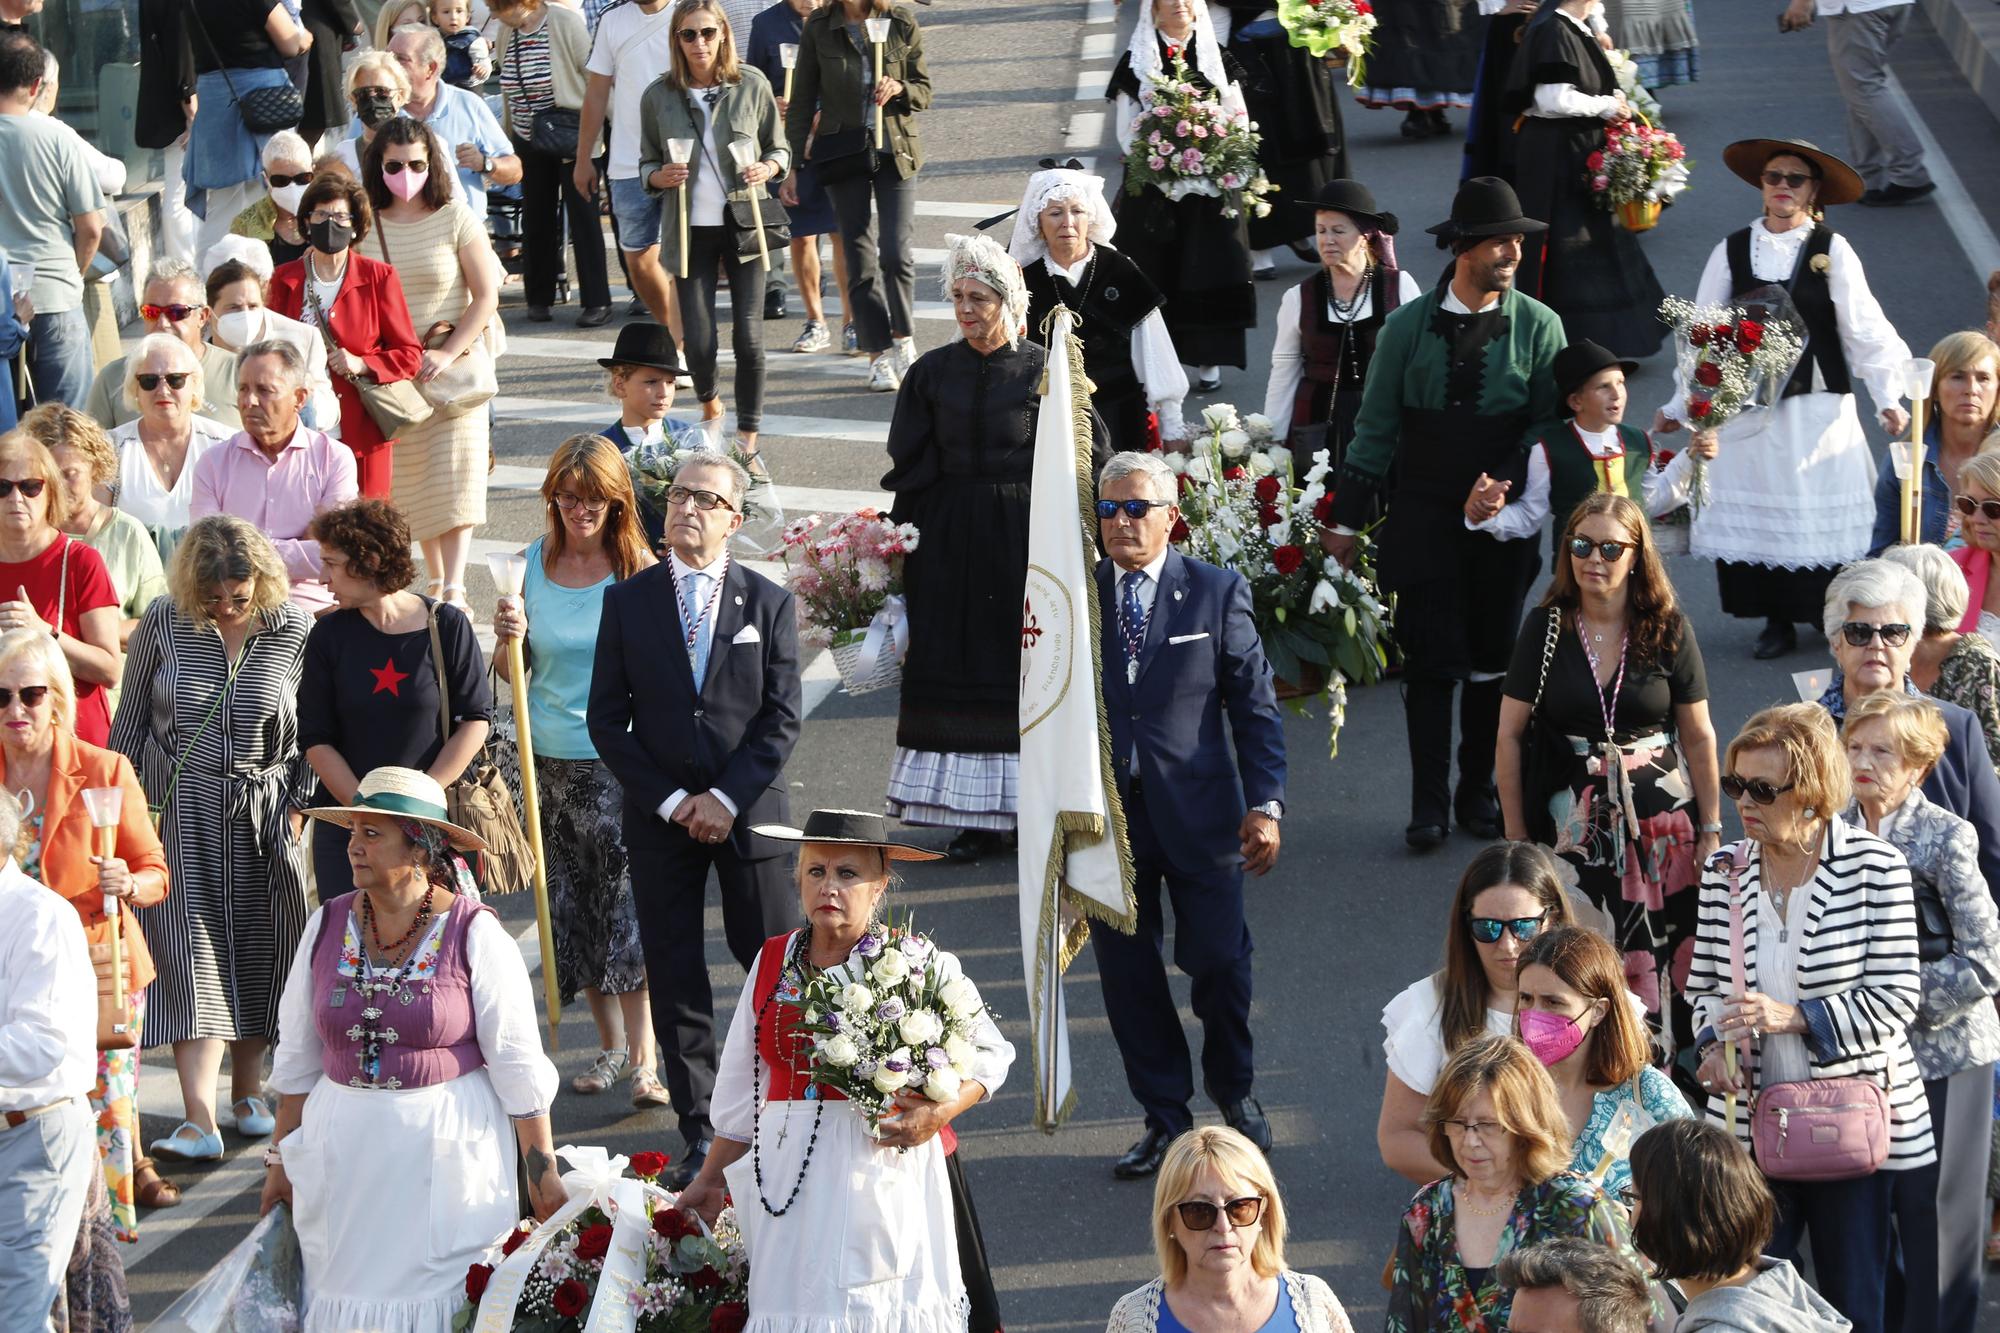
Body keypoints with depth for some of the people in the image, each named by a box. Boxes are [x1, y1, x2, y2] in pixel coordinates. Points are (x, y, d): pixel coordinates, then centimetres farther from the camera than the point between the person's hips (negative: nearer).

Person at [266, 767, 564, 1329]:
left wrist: (544, 1178, -8)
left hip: (449, 1149, -3)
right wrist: (281, 1161, 11)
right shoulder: (328, 926, 3)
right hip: (344, 1151, 3)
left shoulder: (475, 934, -9)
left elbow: (519, 1068, -7)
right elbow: (298, 1059, 10)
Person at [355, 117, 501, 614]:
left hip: (455, 365, -2)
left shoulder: (456, 221, -2)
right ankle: (435, 579, 17)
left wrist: (447, 354, -15)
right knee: (410, 482, 5)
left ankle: (454, 591, -19)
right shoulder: (365, 228, 4)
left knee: (454, 477, -13)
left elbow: (487, 297, -5)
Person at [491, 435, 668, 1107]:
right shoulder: (533, 565, 5)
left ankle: (643, 1057, -7)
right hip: (551, 759, 4)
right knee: (572, 902, 11)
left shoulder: (640, 571, -6)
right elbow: (512, 675, 11)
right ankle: (610, 1044, 25)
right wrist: (509, 639, -10)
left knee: (628, 899, -9)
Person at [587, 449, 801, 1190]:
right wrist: (669, 799, -8)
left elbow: (783, 717, -2)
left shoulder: (767, 603, 2)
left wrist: (726, 798, -12)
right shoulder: (627, 601, 3)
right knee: (675, 980, 3)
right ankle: (700, 1135, 9)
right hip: (660, 817, 1)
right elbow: (606, 718, 1)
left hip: (747, 813, -1)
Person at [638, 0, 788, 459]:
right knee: (698, 342, -2)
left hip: (744, 224, -1)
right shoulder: (659, 95, -1)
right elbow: (646, 164, 8)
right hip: (691, 228, 1)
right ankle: (710, 405, 31)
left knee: (749, 335, -6)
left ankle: (748, 443, 4)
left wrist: (768, 168, -13)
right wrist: (660, 176, -13)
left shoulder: (751, 85, -3)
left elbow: (778, 147, 8)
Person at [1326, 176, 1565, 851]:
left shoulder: (1539, 326, 0)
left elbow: (1551, 429, 1)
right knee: (1431, 661, -2)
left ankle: (1478, 791, 20)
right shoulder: (1409, 325, -1)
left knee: (1492, 659, 7)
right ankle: (1429, 803, 3)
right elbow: (1375, 428, 4)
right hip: (1422, 515, -1)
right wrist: (1346, 521, 3)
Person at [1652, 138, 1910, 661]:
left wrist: (1889, 398, -10)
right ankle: (1776, 621, 13)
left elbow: (1865, 329, -4)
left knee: (1820, 515, 0)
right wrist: (1679, 404, 12)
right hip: (1748, 408, 2)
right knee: (1753, 515, 1)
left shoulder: (1833, 250, -3)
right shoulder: (1732, 251, 4)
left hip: (1818, 409, -2)